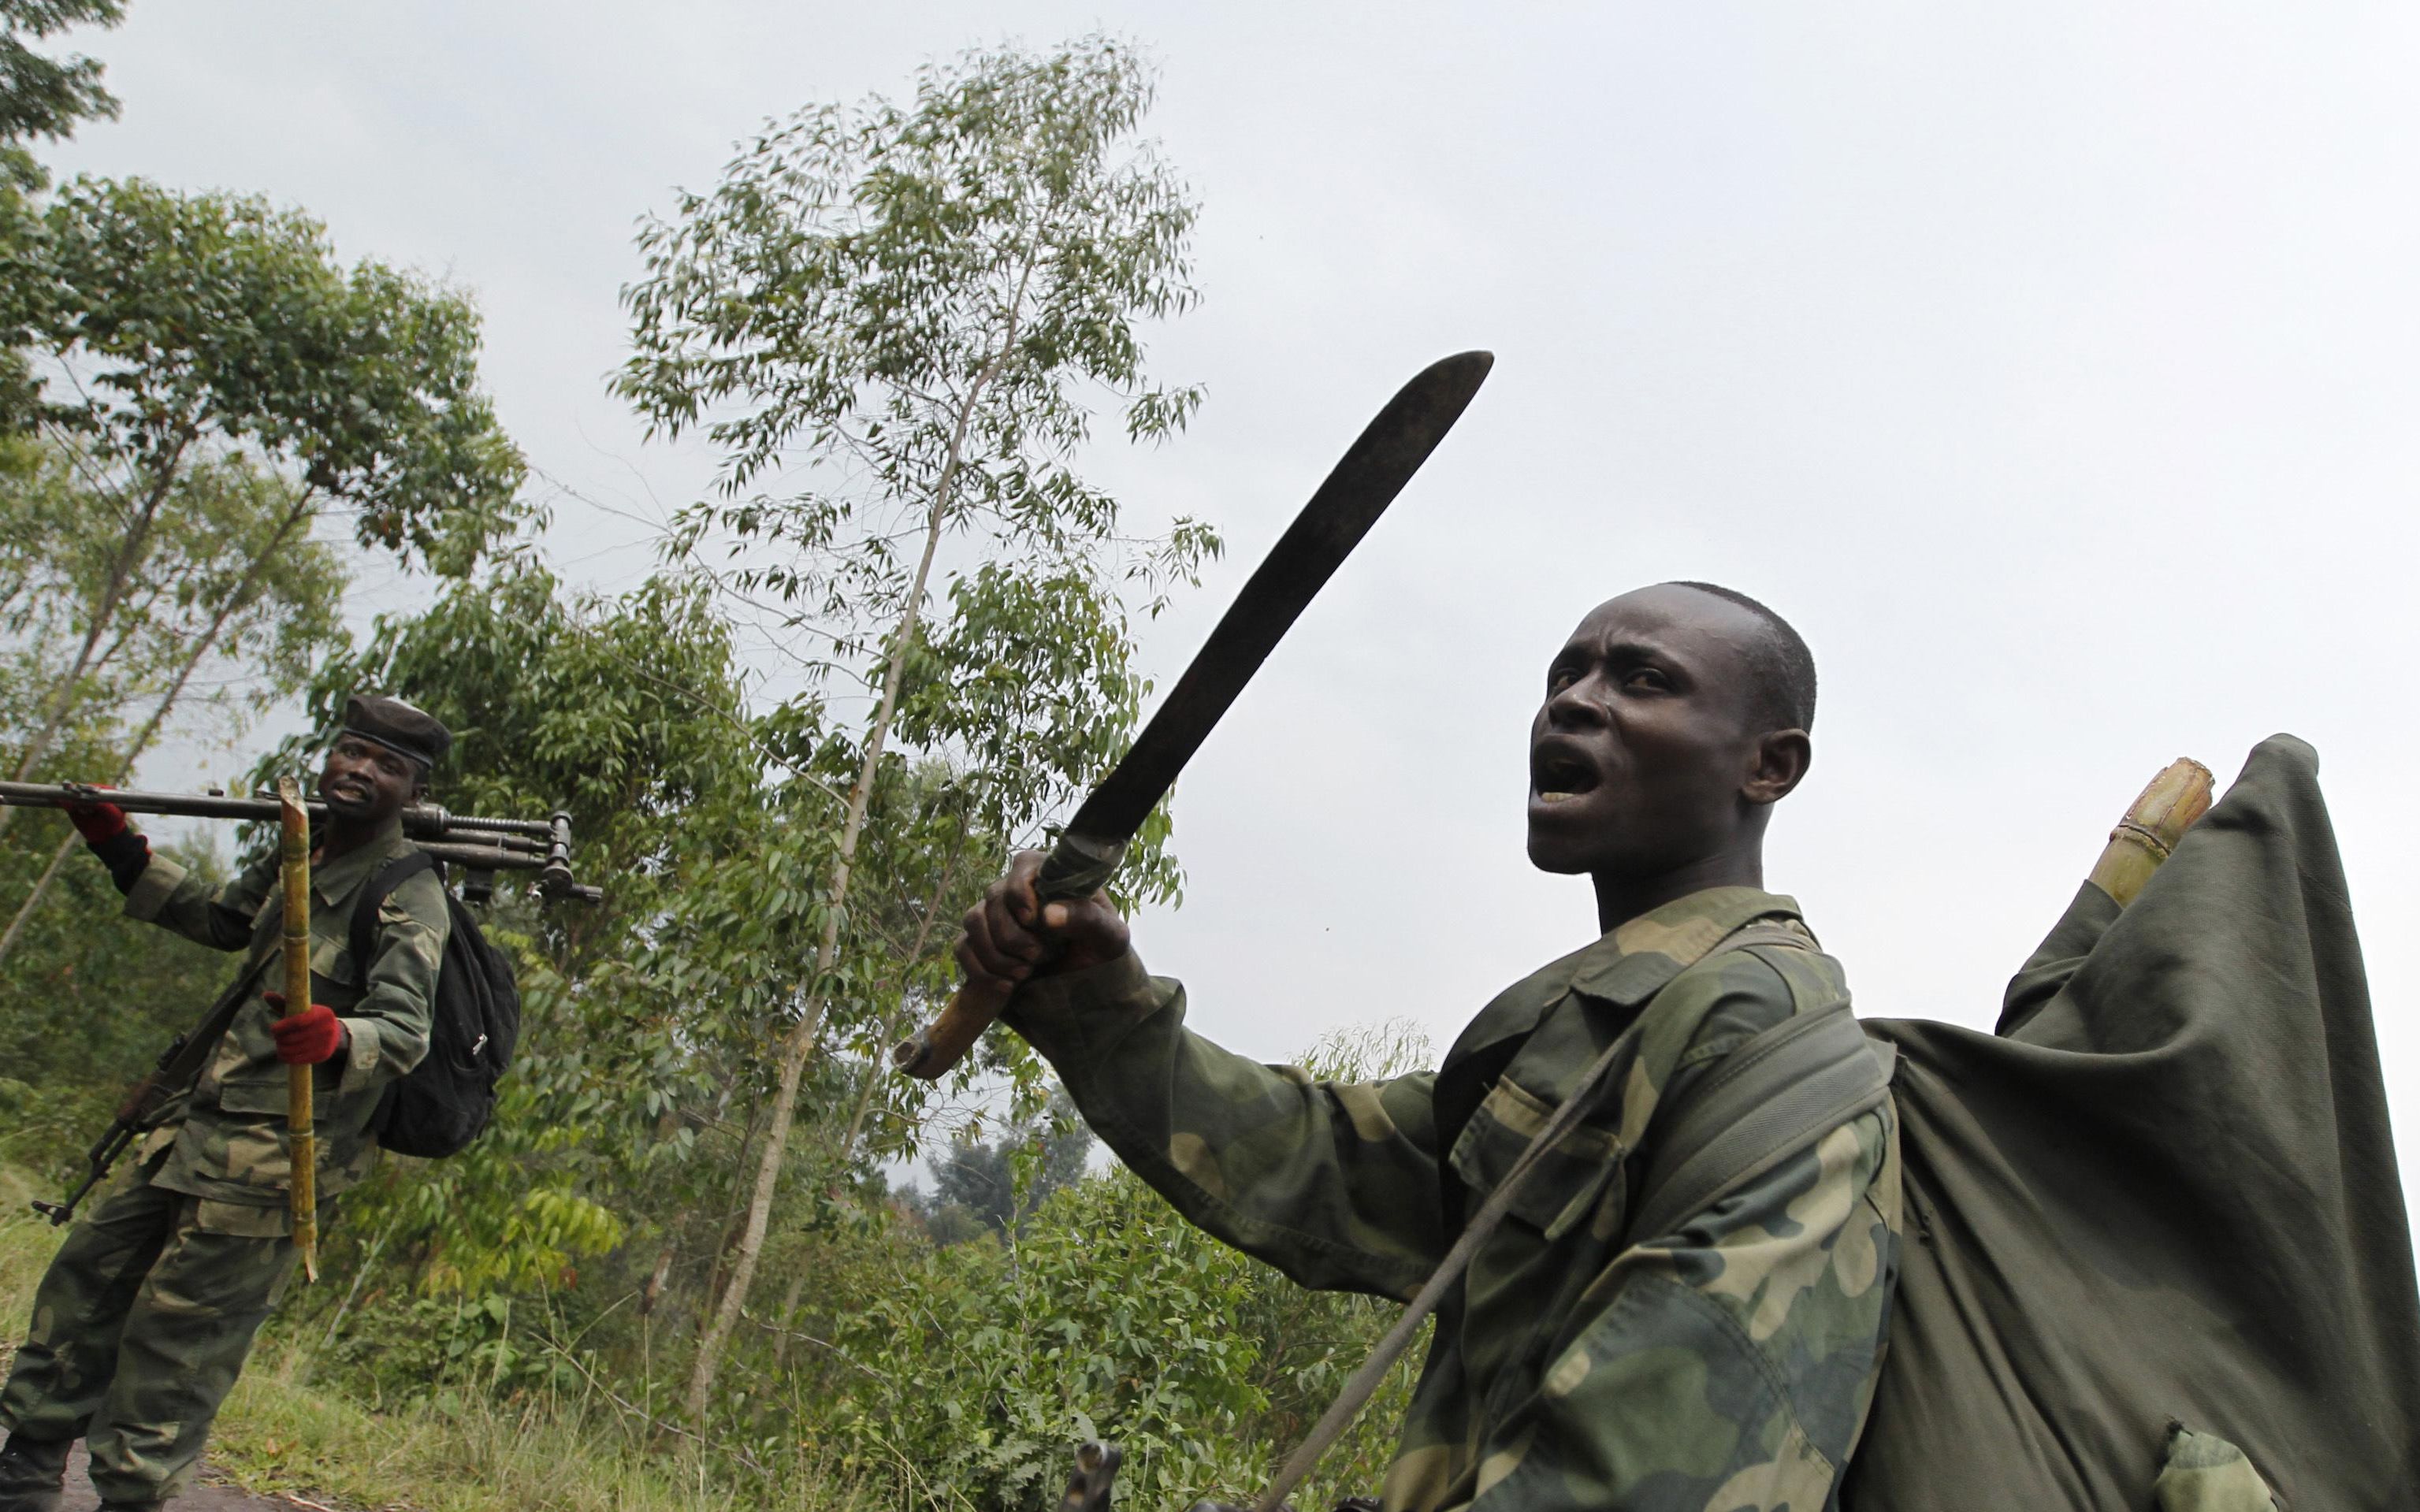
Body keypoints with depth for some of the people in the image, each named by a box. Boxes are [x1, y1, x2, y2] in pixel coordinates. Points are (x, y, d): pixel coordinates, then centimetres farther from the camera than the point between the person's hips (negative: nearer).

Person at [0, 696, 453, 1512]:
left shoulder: (409, 896, -15)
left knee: (172, 1336, -4)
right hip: (201, 1128, 9)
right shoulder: (300, 854, 10)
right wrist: (122, 849, 20)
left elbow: (404, 1031, -25)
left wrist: (334, 1039, -46)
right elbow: (217, 917, 29)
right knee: (87, 1276, 17)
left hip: (271, 1162, -9)